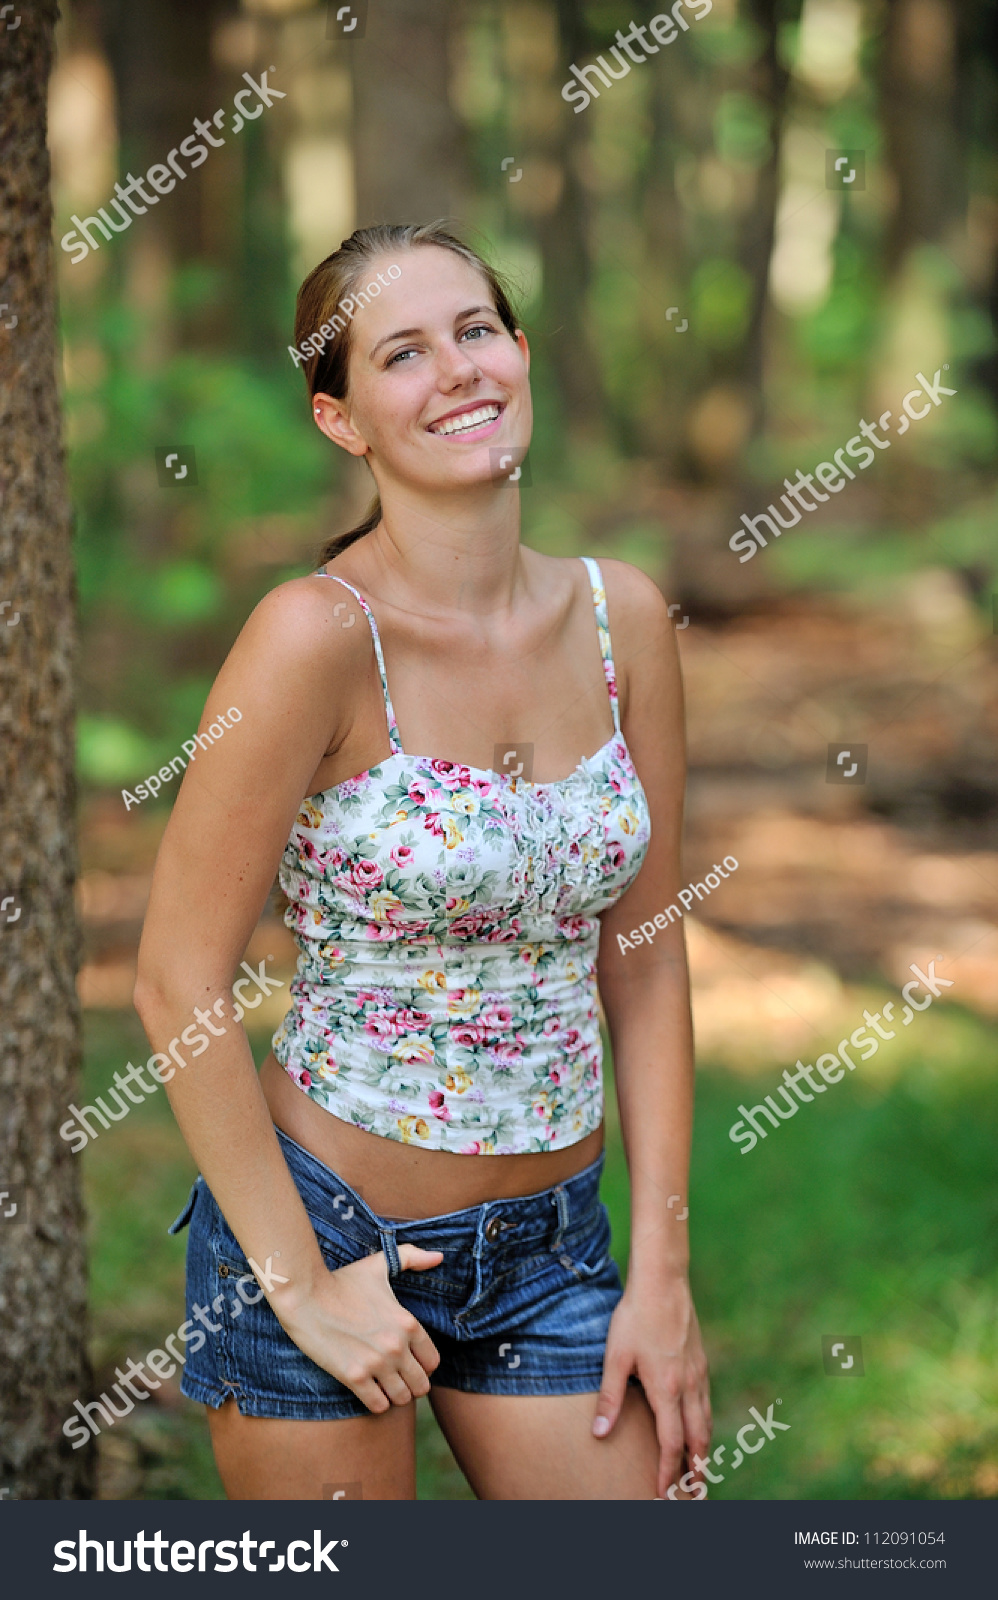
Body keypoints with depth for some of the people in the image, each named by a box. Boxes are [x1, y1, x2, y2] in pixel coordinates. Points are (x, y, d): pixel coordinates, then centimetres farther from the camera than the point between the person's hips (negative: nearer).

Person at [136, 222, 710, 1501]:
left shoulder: (621, 617, -1)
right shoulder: (321, 633, -17)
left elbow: (642, 956, 5)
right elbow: (177, 983, -16)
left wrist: (662, 1270, 3)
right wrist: (302, 1287, -14)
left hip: (549, 1248, 5)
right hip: (327, 1226, -5)